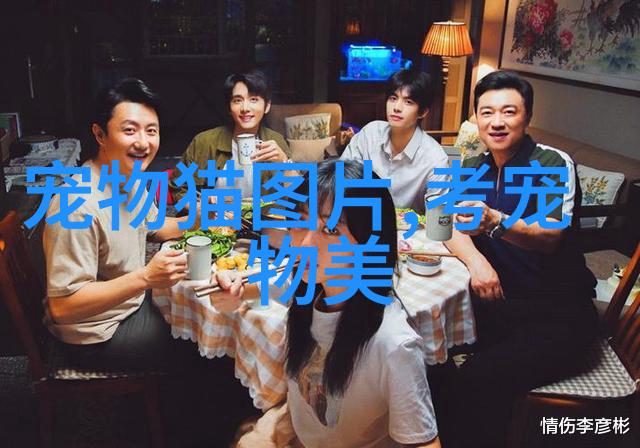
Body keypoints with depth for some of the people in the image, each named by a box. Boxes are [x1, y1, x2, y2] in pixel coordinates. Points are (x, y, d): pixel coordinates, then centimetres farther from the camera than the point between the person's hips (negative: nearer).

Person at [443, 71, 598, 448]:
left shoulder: (554, 164, -11)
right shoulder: (475, 168, 8)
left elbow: (550, 237, -25)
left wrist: (496, 222, -45)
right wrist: (476, 259, -21)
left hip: (558, 313, -6)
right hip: (498, 302, 6)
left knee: (481, 378, -26)